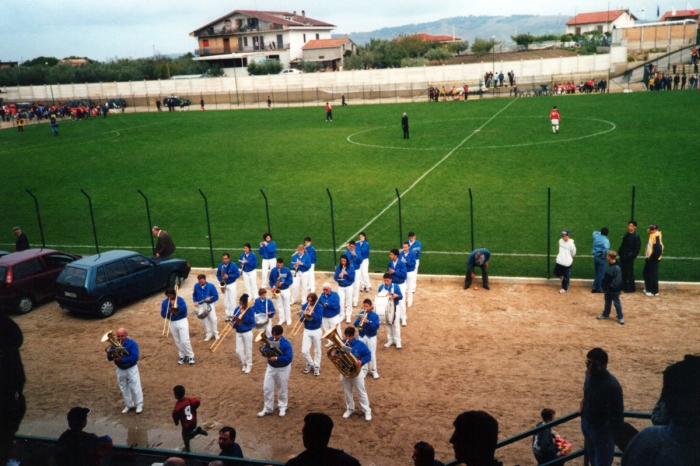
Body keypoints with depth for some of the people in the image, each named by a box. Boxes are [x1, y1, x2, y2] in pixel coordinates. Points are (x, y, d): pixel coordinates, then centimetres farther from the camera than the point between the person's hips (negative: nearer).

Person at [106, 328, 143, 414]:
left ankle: (139, 405, 13)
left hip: (131, 369, -5)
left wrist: (122, 359, -32)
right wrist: (111, 354, -28)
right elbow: (109, 358, -4)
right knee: (124, 388, 15)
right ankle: (129, 405, 30)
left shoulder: (132, 344, -17)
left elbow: (134, 358, -26)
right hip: (120, 370, 5)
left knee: (135, 387, 0)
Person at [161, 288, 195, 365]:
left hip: (182, 321, -4)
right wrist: (169, 311, -20)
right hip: (172, 323, 5)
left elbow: (184, 309, -17)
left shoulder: (180, 299, -8)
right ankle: (183, 356, 23)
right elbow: (163, 314, -1)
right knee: (177, 342, 11)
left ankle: (191, 356, 4)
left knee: (185, 341, -9)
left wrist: (176, 305, -24)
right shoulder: (164, 303, 2)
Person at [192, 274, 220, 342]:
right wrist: (194, 301, -8)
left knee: (213, 319, -5)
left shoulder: (211, 286, -13)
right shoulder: (196, 286, -5)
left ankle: (215, 333, 14)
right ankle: (209, 334, 23)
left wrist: (210, 299, -27)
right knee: (204, 321, 8)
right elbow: (194, 295, 10)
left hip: (209, 305, -2)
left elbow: (216, 296, -9)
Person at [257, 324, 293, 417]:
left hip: (283, 369, -4)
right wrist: (265, 353, -27)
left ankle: (282, 408, 33)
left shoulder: (286, 343, -23)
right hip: (271, 367, 5)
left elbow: (289, 357, -29)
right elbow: (264, 351, -3)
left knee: (282, 389, 13)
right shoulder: (269, 340, -8)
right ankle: (268, 409, 23)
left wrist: (276, 358, -34)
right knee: (267, 388, 8)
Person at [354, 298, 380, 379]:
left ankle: (373, 370, 15)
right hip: (362, 336, 3)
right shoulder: (361, 314, 1)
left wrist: (368, 322, -30)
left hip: (371, 337, -3)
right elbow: (355, 325, -4)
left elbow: (376, 326, -18)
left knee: (372, 354, 4)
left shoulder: (375, 315, -9)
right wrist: (360, 320, -23)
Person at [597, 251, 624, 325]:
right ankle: (605, 314, 37)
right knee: (607, 302, 22)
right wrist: (605, 287, 12)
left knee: (617, 303, 5)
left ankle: (620, 318, 17)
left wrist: (612, 287, -22)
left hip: (614, 290, -9)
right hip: (608, 289, 9)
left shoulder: (617, 268, -27)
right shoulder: (611, 266, 2)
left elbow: (618, 281, -25)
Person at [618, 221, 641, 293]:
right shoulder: (626, 234, 10)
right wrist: (620, 253, 9)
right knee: (623, 272, 13)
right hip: (623, 257, 7)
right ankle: (624, 286, 24)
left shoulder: (636, 236, -11)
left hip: (629, 258, -7)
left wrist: (632, 256, -15)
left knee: (629, 273, 0)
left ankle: (631, 288, 11)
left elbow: (637, 248, -12)